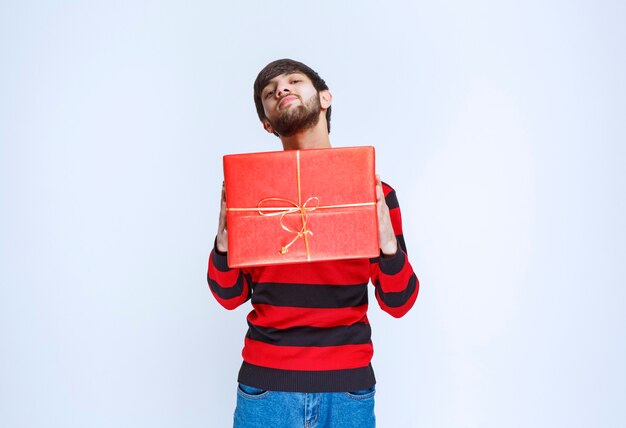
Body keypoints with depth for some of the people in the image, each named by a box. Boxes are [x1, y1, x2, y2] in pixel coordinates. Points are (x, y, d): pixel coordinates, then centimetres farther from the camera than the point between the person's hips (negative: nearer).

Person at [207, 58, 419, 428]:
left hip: (349, 385, 0)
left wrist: (387, 243, -19)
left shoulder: (374, 192, -2)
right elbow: (231, 296, 3)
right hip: (265, 384, 0)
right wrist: (224, 242, -16)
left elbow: (399, 303, 0)